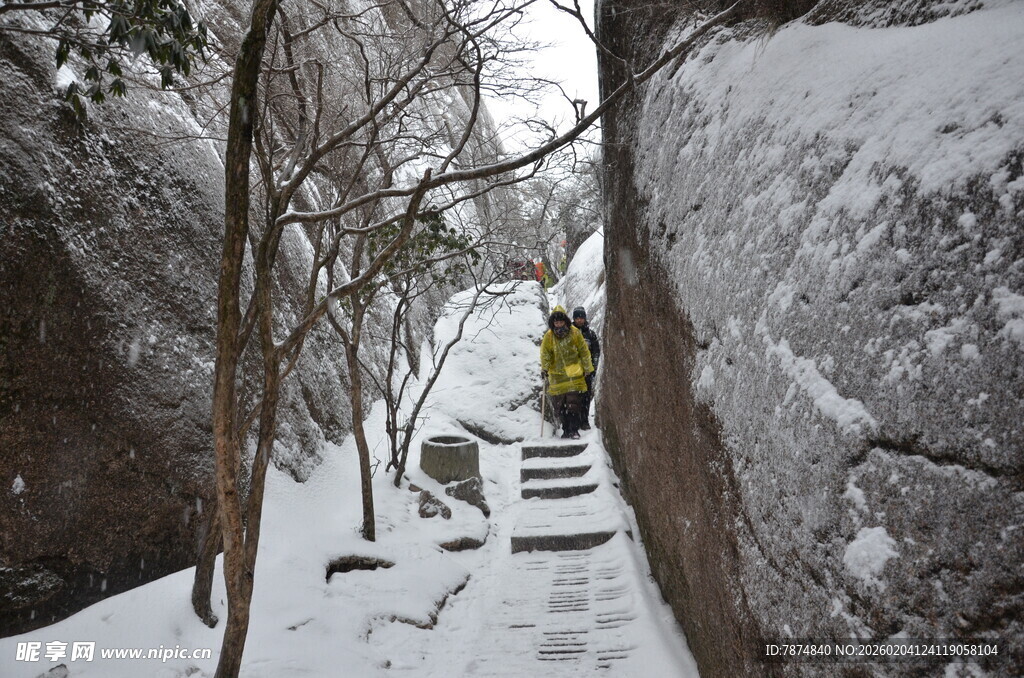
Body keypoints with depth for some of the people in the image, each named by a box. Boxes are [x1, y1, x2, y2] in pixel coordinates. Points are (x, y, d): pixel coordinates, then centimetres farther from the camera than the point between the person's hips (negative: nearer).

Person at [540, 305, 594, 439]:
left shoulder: (575, 333, -3)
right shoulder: (549, 336, 0)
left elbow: (584, 351, 4)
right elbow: (545, 354, 6)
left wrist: (588, 369, 6)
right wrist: (544, 369, -5)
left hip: (574, 374, -2)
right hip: (557, 375, 2)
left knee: (574, 402, -9)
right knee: (559, 404, 2)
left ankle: (574, 430, -2)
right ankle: (566, 430, 14)